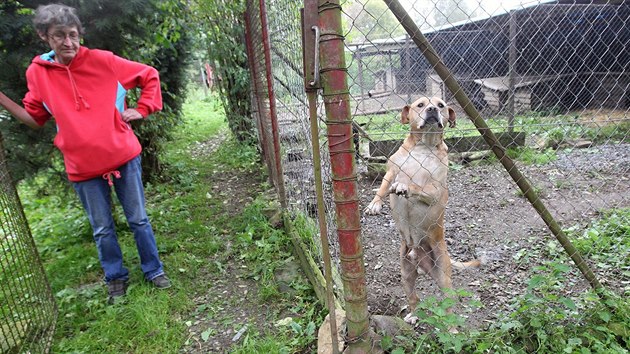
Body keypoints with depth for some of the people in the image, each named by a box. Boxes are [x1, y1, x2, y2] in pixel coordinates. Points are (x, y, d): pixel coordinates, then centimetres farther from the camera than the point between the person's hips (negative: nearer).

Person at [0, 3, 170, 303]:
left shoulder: (103, 61, -6)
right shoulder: (37, 73, 1)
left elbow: (149, 76, 4)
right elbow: (34, 118, 13)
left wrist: (142, 109, -3)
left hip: (123, 155, -1)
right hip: (82, 166, 2)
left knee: (139, 219, 10)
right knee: (102, 229, 12)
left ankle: (154, 270, 28)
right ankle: (116, 278, 33)